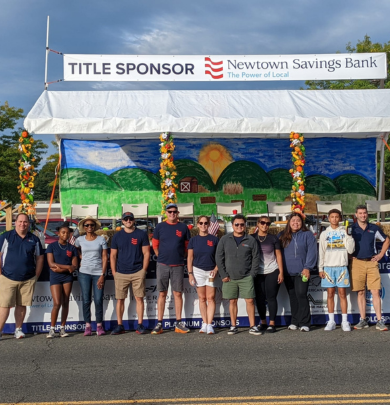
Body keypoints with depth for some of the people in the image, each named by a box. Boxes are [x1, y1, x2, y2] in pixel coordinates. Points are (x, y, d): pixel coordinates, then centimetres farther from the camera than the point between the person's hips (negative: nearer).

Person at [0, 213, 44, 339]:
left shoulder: (34, 239, 8)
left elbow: (39, 258, 12)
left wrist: (36, 276, 6)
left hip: (27, 280, 2)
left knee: (21, 305, 8)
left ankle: (18, 329, 20)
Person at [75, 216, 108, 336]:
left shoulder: (101, 239, 3)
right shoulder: (80, 240, 8)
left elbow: (105, 258, 0)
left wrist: (102, 275, -7)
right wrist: (81, 258, 10)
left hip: (98, 273, -1)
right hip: (84, 273, 2)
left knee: (98, 300, -5)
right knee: (86, 300, 1)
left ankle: (99, 326, 7)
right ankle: (87, 326, 8)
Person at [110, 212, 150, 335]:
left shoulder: (141, 234, 4)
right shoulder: (117, 236, 10)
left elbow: (146, 253, 4)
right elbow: (113, 255, 11)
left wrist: (143, 271, -2)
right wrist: (114, 272, 4)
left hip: (138, 272, -2)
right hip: (121, 273, 2)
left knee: (139, 298, -1)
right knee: (120, 299, 3)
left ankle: (140, 325, 7)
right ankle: (119, 326, 12)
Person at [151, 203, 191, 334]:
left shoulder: (183, 227, 4)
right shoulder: (160, 227, 5)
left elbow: (187, 246, 10)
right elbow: (155, 245, 11)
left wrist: (179, 257, 7)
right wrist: (162, 257, 8)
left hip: (178, 266, 0)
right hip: (162, 265, 0)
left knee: (178, 294, 3)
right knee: (162, 294, 3)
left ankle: (178, 323, 11)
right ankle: (159, 324, 7)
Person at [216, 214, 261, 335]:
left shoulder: (251, 241, 4)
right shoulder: (225, 240, 5)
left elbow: (256, 258, 5)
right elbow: (219, 258, 4)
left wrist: (252, 274, -3)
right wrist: (223, 275, -2)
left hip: (246, 277, -1)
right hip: (230, 278, 1)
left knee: (250, 301, -3)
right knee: (232, 301, 6)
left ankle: (252, 326, 6)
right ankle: (233, 326, 16)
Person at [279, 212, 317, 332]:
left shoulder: (307, 235, 4)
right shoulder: (282, 236, 13)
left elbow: (311, 252, -3)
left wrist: (307, 267, -12)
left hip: (301, 272, -3)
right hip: (287, 272, 4)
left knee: (301, 295, -10)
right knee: (292, 297, 8)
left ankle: (304, 323, -5)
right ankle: (294, 322, 16)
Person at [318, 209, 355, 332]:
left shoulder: (344, 232, 7)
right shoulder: (324, 234, 11)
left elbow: (350, 250, -2)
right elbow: (321, 252, 10)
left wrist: (348, 235, -11)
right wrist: (320, 269, 4)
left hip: (342, 267, -1)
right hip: (328, 267, 1)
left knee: (342, 294, -1)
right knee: (330, 294, 2)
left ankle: (345, 321, 4)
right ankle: (331, 321, 6)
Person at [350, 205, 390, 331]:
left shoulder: (374, 228, 8)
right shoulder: (351, 228, 5)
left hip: (372, 262, 0)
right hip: (357, 263, 0)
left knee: (375, 292, -5)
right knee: (360, 293, 3)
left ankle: (380, 321, -1)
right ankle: (363, 320, 9)